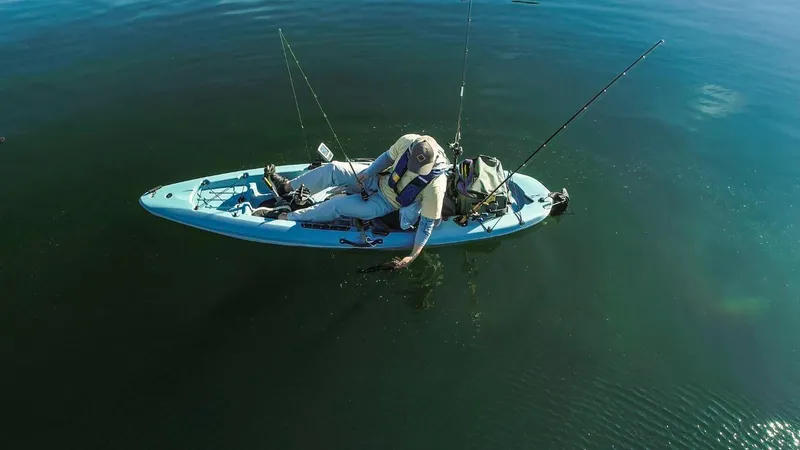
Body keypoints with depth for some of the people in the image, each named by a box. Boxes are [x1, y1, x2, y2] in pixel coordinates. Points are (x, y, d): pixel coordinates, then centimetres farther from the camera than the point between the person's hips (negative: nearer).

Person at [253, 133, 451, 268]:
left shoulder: (435, 185, -32)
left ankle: (285, 217, -3)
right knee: (333, 169, -13)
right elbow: (388, 157, 0)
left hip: (386, 203, -5)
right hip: (378, 180, 5)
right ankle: (287, 186, 4)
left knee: (339, 205, -18)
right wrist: (367, 173, -13)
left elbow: (428, 222, -24)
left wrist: (413, 256, -25)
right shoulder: (408, 142, -21)